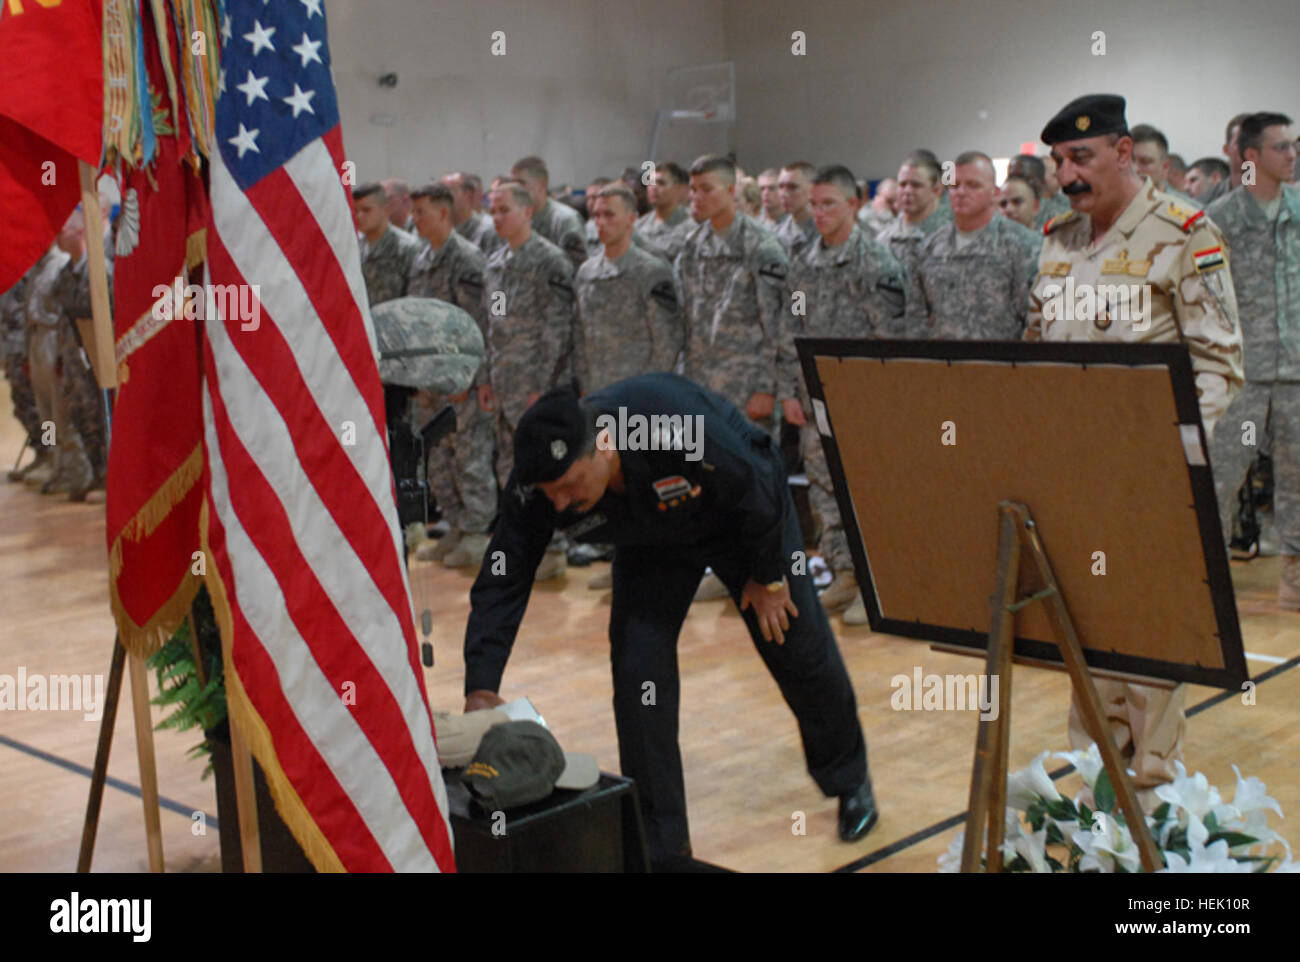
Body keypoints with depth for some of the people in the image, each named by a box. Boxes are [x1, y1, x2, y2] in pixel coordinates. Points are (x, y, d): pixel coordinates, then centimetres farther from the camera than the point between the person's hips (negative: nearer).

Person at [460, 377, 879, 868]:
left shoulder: (680, 428, -45)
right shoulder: (536, 487, -32)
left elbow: (759, 495, -28)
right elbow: (502, 583, -26)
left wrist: (768, 577, -13)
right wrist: (481, 688, -35)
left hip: (742, 509, -3)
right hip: (652, 539, 3)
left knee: (796, 647, 9)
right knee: (637, 669, -10)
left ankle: (850, 780, 38)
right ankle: (658, 845, 4)